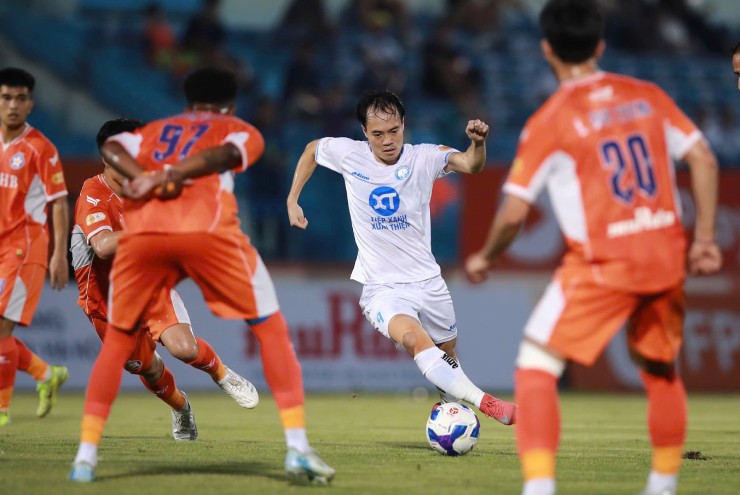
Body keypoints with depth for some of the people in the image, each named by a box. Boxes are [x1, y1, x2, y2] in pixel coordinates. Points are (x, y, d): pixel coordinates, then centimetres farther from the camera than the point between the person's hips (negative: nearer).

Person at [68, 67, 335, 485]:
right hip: (208, 231, -3)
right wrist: (170, 176, -9)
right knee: (271, 327, 10)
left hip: (142, 233, 3)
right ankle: (298, 448, 0)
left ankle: (86, 455, 10)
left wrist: (143, 177, -3)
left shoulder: (156, 130, 35)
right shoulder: (242, 131, 27)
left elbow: (112, 148, 13)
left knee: (118, 340, 20)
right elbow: (224, 153, 1)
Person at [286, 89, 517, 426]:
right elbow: (311, 149, 15)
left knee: (448, 353, 17)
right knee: (414, 338, -31)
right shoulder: (348, 154, -6)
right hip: (382, 286, -3)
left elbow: (471, 165, -26)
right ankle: (486, 403, -40)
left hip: (427, 280, 3)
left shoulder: (424, 158, -9)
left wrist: (478, 144, -48)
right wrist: (292, 201, 12)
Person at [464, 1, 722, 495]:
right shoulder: (647, 97, 8)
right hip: (666, 256, 5)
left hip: (603, 264, -5)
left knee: (535, 369, -1)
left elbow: (514, 213, -6)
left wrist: (485, 258, 11)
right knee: (661, 369, 24)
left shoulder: (549, 121, -5)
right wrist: (704, 238, 7)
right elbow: (704, 160, 5)